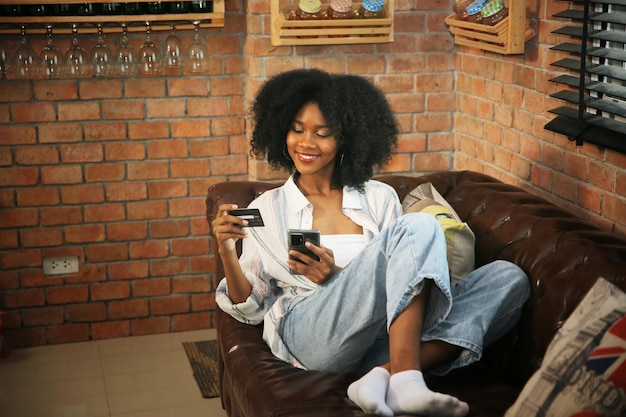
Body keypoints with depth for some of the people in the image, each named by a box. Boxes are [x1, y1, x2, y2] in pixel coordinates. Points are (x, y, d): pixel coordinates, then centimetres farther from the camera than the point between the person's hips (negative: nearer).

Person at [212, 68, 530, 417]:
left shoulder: (380, 198, 19)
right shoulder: (267, 209, 16)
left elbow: (398, 283, 12)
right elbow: (250, 308, 13)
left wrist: (336, 276, -6)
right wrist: (226, 251, -6)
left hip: (381, 337, 4)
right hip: (309, 331, -3)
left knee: (509, 278, -17)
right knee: (419, 227, -23)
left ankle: (385, 374, -35)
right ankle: (406, 382, -37)